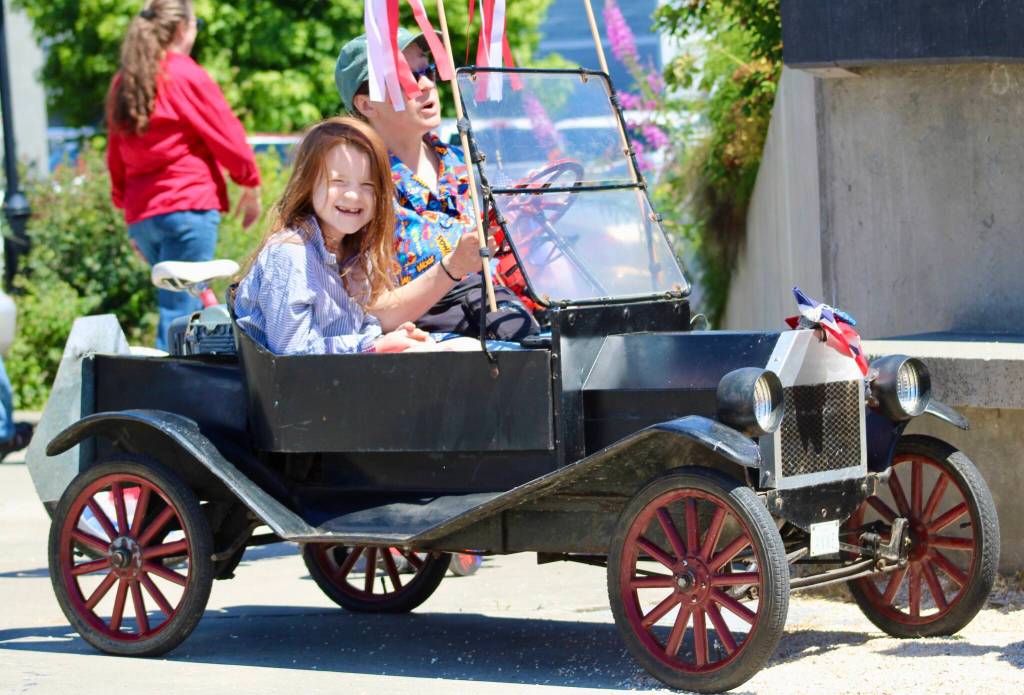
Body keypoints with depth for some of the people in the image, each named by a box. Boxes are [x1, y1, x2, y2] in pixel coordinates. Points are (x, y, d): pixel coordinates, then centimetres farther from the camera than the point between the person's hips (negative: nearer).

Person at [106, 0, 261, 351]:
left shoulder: (123, 83, 13)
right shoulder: (186, 75, -6)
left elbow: (115, 155, 18)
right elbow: (227, 135, -3)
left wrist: (124, 203, 24)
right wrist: (251, 185, 11)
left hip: (140, 215, 7)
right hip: (188, 206, -7)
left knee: (181, 307, 17)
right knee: (181, 311, -9)